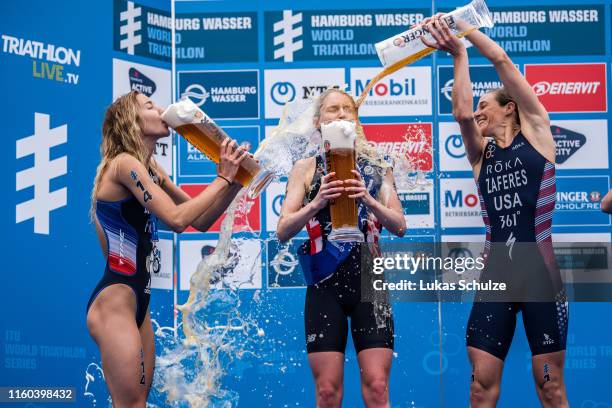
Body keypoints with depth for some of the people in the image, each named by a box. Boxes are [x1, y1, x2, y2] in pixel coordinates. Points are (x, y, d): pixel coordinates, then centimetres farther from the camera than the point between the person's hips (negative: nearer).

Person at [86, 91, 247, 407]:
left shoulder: (150, 170, 15)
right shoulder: (124, 163, -13)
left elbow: (201, 221, 18)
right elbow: (177, 218, -23)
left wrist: (234, 181, 4)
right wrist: (223, 179, -13)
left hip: (137, 301, 10)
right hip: (115, 300, -10)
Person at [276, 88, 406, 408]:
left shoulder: (376, 167, 9)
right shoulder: (306, 169, 6)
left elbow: (400, 227, 3)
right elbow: (283, 232, -2)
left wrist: (369, 201, -15)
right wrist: (317, 203, -18)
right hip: (325, 284, -1)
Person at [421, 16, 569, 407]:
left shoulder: (536, 131, 6)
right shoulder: (481, 152, 15)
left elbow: (502, 60, 1)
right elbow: (462, 114, -5)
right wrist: (458, 54, -3)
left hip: (540, 274, -4)